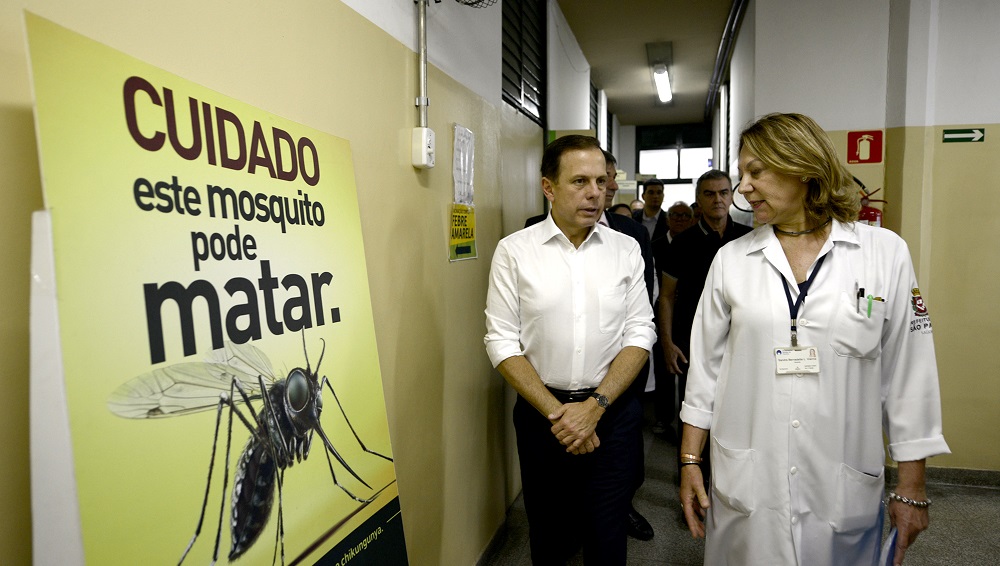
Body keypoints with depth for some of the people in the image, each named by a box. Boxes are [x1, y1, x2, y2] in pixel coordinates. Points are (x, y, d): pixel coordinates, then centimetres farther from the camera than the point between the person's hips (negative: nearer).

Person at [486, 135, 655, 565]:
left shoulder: (626, 250, -1)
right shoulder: (514, 251, -7)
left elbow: (640, 335, -2)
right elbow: (502, 343, -8)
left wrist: (594, 407, -12)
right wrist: (556, 413, -12)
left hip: (613, 411, 1)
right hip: (541, 412, -1)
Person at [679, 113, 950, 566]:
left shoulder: (885, 253, -3)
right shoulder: (731, 260, 0)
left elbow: (908, 375, 0)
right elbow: (705, 366, 4)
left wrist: (911, 488, 2)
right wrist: (690, 461, 4)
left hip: (843, 490, -1)